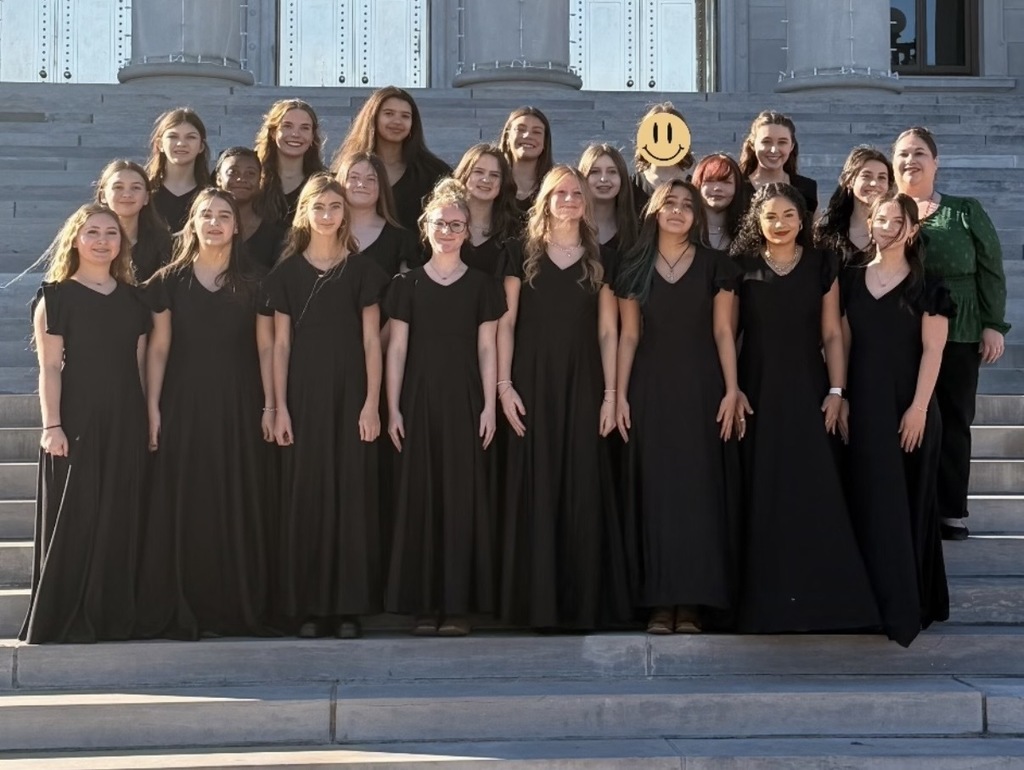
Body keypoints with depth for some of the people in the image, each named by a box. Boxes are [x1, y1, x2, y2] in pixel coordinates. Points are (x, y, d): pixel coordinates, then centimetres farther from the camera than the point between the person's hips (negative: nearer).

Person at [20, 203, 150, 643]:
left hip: (125, 423, 4)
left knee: (120, 519, 5)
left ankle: (111, 616, 12)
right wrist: (52, 425, -13)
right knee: (73, 518, -3)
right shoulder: (57, 297, 0)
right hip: (76, 420, -4)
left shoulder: (133, 299, 13)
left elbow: (140, 364, 13)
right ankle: (61, 620, 3)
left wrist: (150, 418, 7)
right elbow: (49, 367, -6)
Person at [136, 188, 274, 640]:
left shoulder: (254, 283, 7)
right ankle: (180, 613, 2)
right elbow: (158, 348, 4)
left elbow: (265, 347, 4)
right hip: (184, 405, 0)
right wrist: (153, 409, -3)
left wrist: (269, 405, -3)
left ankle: (237, 610, 7)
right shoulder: (169, 281, 6)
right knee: (182, 506, -2)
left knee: (238, 506, 1)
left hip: (238, 407, 0)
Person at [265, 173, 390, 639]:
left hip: (350, 391, 0)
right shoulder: (288, 271, 7)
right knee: (305, 495, 0)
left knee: (352, 493, -2)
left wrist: (371, 402, -6)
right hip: (304, 392, 1)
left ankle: (349, 606, 3)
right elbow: (281, 343, 6)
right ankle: (307, 606, 6)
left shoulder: (361, 269, 6)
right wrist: (280, 406, -2)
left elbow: (371, 340, 3)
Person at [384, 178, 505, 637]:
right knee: (420, 496, 0)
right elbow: (397, 349, 6)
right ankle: (424, 605, 5)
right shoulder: (407, 285, 8)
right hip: (419, 400, 1)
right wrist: (393, 408, -1)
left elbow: (486, 350, 4)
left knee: (463, 497, -2)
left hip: (464, 401, -1)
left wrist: (489, 406, -3)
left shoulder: (481, 286, 7)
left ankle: (458, 605, 2)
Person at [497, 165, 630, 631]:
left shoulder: (600, 260, 10)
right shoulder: (524, 254, 5)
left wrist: (610, 393, -1)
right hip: (533, 383, -1)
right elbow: (506, 323, 2)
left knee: (582, 491, 0)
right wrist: (504, 385, -7)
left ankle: (583, 602, 6)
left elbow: (608, 332, 7)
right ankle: (536, 601, 3)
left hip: (582, 386, 1)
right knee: (535, 490, -2)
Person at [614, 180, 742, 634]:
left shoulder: (714, 266, 3)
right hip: (650, 388, 1)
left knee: (698, 488, -2)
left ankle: (692, 600, 3)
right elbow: (629, 335, 7)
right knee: (655, 489, 1)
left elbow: (723, 332, 1)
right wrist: (619, 394, 0)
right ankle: (659, 601, 4)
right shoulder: (635, 267, 7)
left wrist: (732, 391, -6)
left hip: (700, 387, -1)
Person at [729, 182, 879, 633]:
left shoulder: (821, 266, 4)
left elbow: (831, 334, 5)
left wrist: (836, 391, -3)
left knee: (814, 491, -3)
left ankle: (819, 597, 4)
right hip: (757, 388, 0)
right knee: (762, 496, 0)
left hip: (807, 388, 1)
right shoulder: (742, 266, 2)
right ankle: (765, 598, 7)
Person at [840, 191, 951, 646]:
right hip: (864, 405, 3)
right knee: (870, 503, 3)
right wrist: (841, 399, 2)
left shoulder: (927, 286, -1)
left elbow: (932, 351, -6)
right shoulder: (851, 279, 9)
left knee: (909, 502, 2)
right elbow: (843, 342, 9)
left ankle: (913, 604, 10)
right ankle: (878, 601, 10)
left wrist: (918, 407, -13)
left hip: (909, 406, -3)